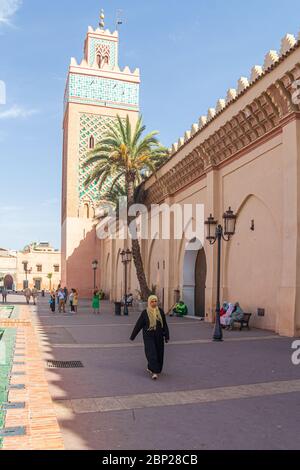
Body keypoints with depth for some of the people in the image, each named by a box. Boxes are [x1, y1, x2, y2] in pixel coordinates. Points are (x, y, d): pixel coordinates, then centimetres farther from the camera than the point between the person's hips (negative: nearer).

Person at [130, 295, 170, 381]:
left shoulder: (160, 312, 2)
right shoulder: (145, 313, -4)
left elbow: (165, 325, 8)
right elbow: (138, 325, 0)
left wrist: (167, 336, 6)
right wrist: (132, 336, 2)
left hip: (159, 337, 3)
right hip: (149, 336, -3)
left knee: (159, 354, 10)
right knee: (151, 353, -11)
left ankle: (150, 368, 30)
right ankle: (154, 372, -9)